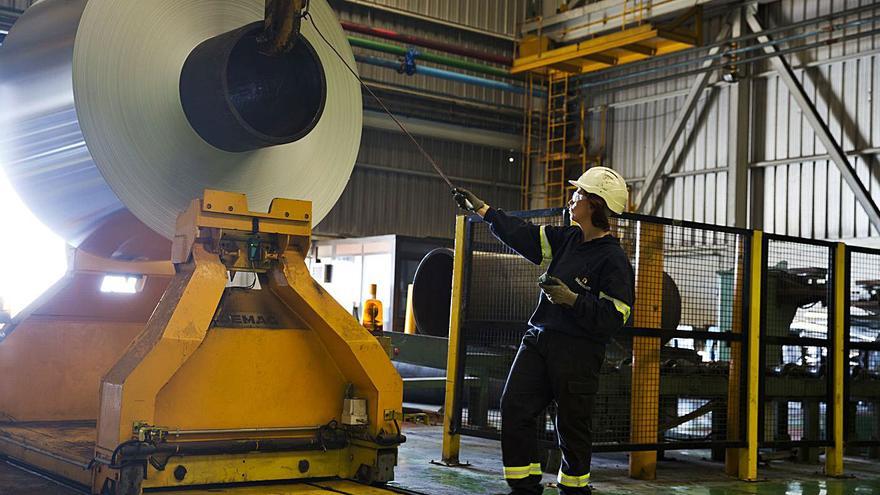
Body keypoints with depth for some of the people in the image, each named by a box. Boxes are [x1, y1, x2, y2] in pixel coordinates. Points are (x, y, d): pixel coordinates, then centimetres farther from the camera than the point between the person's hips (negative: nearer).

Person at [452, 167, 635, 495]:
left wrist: (572, 299, -24)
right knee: (514, 406, -2)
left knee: (572, 425, 2)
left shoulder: (613, 259, -11)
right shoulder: (568, 239, 10)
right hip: (539, 340, 7)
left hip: (577, 351, -7)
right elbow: (526, 236, 17)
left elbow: (613, 318, -16)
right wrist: (482, 209, 20)